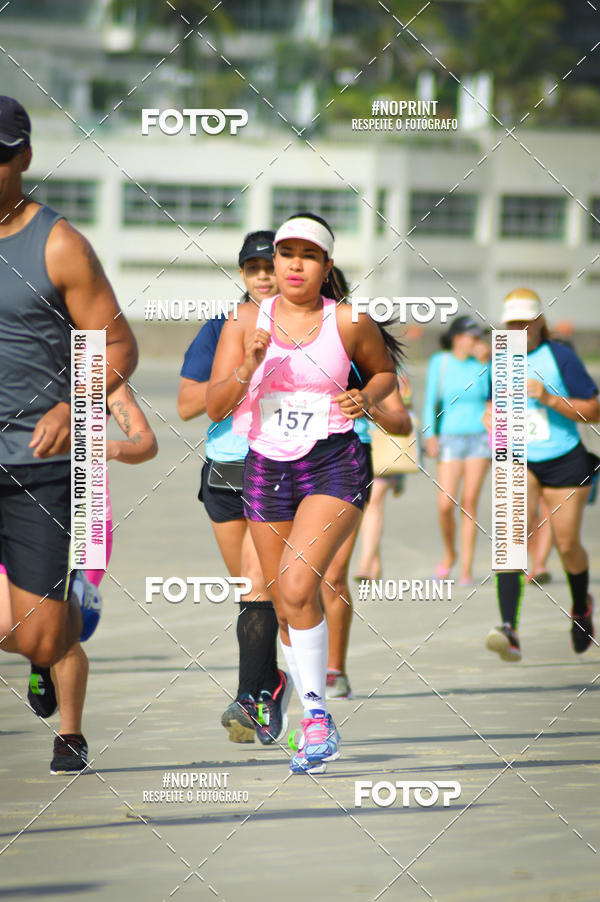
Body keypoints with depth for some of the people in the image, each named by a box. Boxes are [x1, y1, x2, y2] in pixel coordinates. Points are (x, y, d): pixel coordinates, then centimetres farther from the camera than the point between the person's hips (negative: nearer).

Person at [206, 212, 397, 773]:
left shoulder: (350, 323, -3)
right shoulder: (245, 323, 1)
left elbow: (384, 373, 15)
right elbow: (215, 406, -3)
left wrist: (366, 399, -6)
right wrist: (249, 367, -20)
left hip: (334, 467, -3)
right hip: (266, 469, 3)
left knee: (297, 590, -23)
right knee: (286, 611, 9)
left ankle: (316, 713, -11)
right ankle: (319, 732, 23)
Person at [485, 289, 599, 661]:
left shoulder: (561, 357, -8)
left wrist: (550, 398, -21)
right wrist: (492, 416, -1)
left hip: (565, 461, -2)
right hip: (519, 462, 2)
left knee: (567, 544, 6)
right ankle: (510, 629, -29)